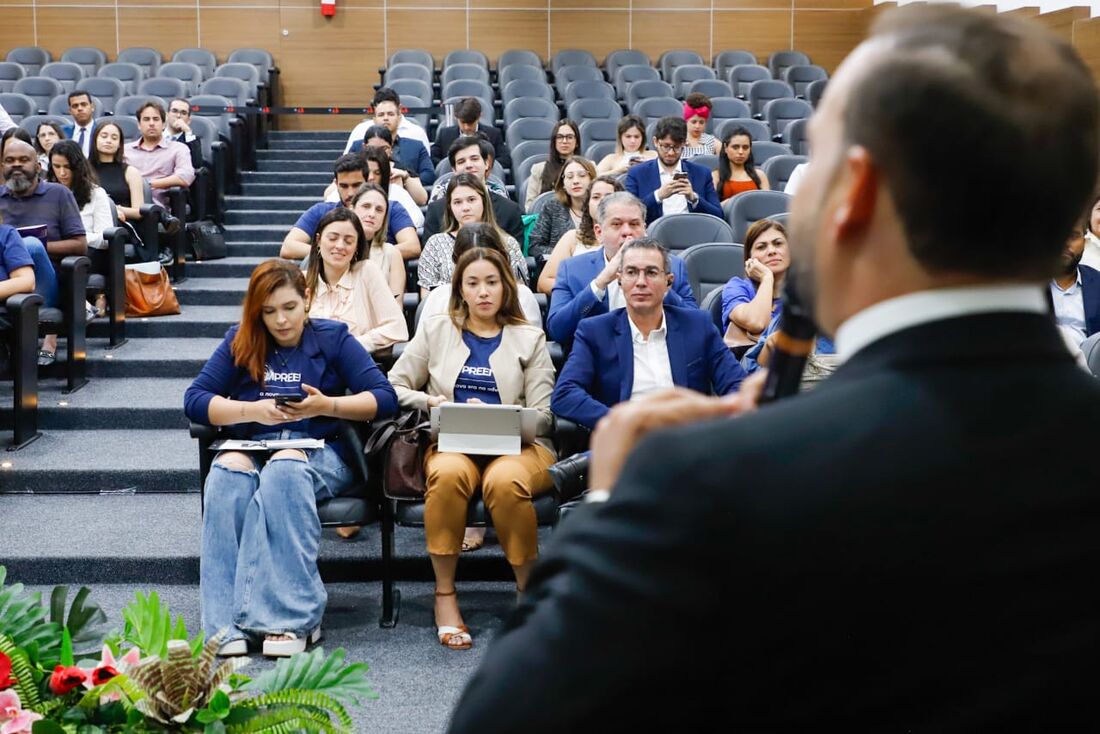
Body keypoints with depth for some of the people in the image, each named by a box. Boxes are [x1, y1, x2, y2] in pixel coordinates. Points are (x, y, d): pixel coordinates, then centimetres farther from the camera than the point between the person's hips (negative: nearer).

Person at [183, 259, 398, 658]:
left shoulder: (334, 338, 10)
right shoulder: (240, 342, 14)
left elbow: (385, 398, 1)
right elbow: (194, 399, 5)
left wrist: (327, 406, -14)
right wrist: (252, 410, -10)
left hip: (318, 450, -2)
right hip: (250, 448, 2)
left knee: (284, 469, -38)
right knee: (227, 473, -34)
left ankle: (289, 619, -41)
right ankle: (228, 625, -39)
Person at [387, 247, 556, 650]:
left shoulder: (529, 339, 14)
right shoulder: (436, 330, 18)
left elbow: (542, 415, 5)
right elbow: (394, 387, 15)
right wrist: (430, 401, -4)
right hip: (451, 443, 1)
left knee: (504, 480, -37)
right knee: (450, 473, -37)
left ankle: (530, 591, -19)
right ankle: (444, 596, -25)